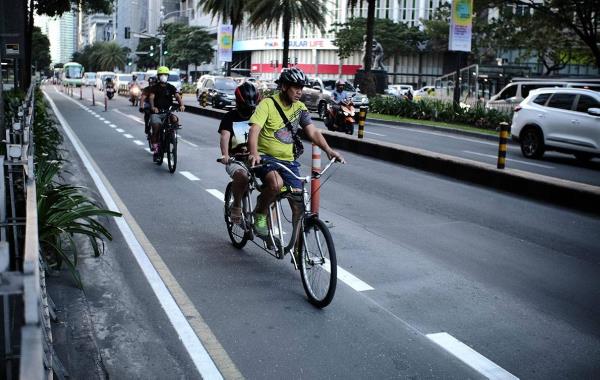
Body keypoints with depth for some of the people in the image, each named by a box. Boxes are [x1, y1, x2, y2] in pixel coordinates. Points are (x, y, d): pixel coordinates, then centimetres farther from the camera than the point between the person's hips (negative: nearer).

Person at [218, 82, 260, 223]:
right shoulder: (230, 117, 1)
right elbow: (225, 136, -15)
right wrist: (225, 155, -35)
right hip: (235, 160, -3)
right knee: (241, 175, -35)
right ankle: (236, 206, -12)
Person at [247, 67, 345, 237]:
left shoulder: (300, 108, 6)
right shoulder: (268, 104, -10)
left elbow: (313, 132, 1)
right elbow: (254, 130, -22)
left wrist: (329, 150, -17)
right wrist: (253, 153, -40)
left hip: (288, 161, 5)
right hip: (265, 157, -5)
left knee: (299, 205, -3)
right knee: (276, 183, -36)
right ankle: (260, 213, -8)